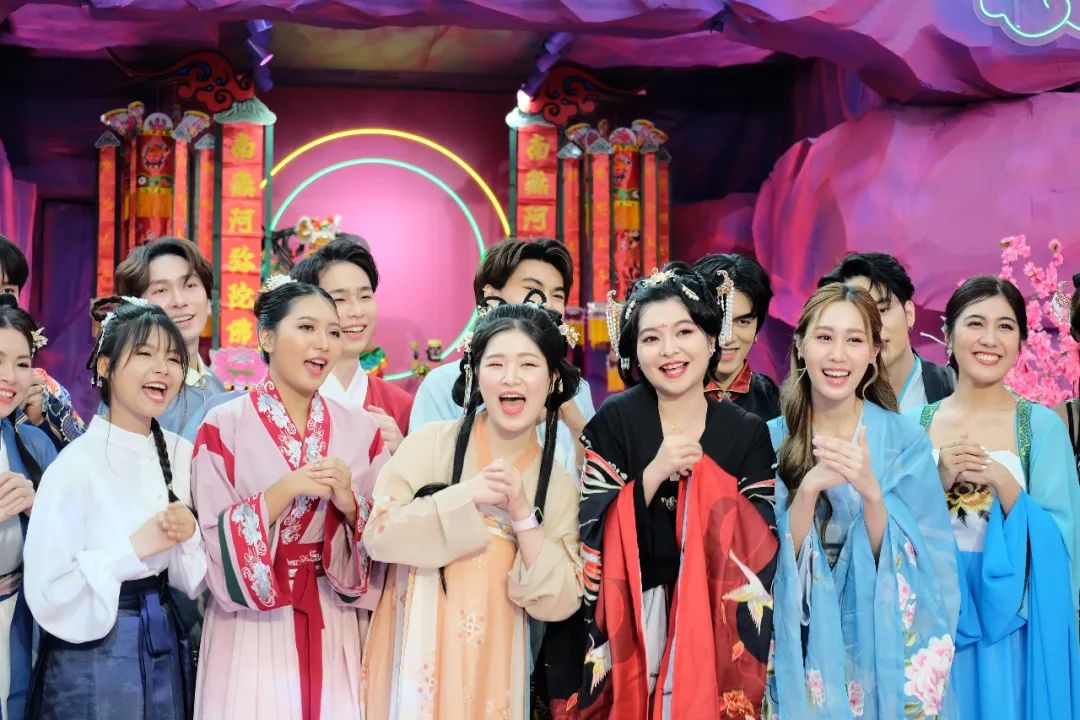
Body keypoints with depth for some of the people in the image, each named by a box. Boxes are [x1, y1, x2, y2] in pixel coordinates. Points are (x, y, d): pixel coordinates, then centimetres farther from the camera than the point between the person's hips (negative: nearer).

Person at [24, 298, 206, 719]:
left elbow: (194, 579, 7)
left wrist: (189, 536, -12)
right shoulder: (77, 464, -17)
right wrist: (136, 547, -22)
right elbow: (47, 592, -18)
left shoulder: (182, 455, 1)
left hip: (165, 649, 6)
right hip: (93, 656, -6)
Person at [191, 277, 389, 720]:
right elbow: (214, 542, -9)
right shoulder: (224, 427, -5)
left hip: (334, 630, 3)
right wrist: (284, 491, -20)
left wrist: (350, 504, -14)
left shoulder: (360, 430, 4)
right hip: (253, 629, -3)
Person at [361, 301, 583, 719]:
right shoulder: (431, 443, -6)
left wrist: (523, 514, -16)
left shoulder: (559, 486, 0)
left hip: (491, 664, 2)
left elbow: (556, 603, -5)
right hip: (418, 654, -2)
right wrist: (467, 496, -19)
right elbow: (378, 536, -12)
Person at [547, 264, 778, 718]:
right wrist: (655, 472, -21)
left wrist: (700, 474, -15)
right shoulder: (615, 420, -5)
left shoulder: (747, 433, -1)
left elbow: (761, 547, -4)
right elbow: (595, 533, -10)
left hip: (714, 626, 1)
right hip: (629, 626, -1)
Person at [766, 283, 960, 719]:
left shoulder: (905, 440, -7)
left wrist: (870, 491, -28)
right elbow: (771, 560, -9)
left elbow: (919, 566, -11)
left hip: (883, 643, -1)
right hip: (801, 643, 1)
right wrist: (808, 489, -26)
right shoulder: (772, 439, -5)